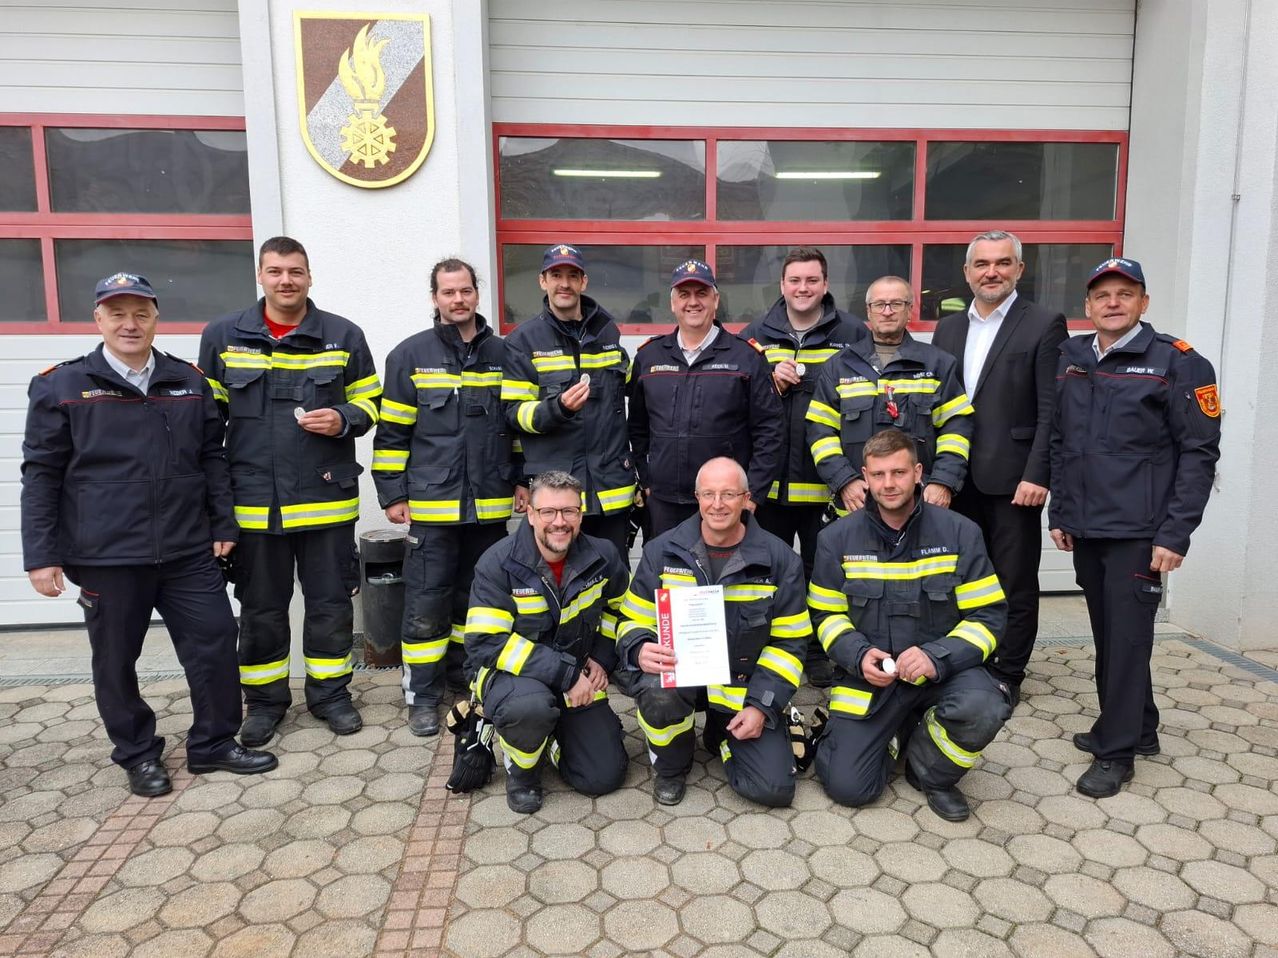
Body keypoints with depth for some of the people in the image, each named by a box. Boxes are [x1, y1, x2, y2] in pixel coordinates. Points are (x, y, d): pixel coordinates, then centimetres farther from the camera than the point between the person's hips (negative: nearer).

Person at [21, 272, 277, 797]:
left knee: (215, 642, 5)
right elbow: (40, 474, 0)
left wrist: (223, 525, 8)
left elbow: (213, 458, 12)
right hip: (105, 555, -2)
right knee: (116, 660, 10)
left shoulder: (190, 382, 7)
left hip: (188, 551, 2)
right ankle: (138, 755, 29)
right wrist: (40, 554, -4)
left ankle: (213, 744, 23)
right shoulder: (61, 386, -1)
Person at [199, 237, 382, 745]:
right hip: (253, 500, 1)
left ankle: (330, 692, 27)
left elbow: (369, 402, 10)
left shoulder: (344, 335, 1)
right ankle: (265, 699, 30)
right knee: (261, 606, 12)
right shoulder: (222, 336, 3)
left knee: (331, 602, 9)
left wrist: (343, 420, -13)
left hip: (326, 497, 0)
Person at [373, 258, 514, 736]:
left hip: (490, 504, 3)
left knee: (477, 598, 14)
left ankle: (467, 677, 31)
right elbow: (391, 431, 1)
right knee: (427, 604, 1)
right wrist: (392, 494, -3)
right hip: (431, 503, -3)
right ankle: (423, 695, 14)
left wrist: (522, 481, 10)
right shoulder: (410, 355, 0)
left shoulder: (502, 354, 7)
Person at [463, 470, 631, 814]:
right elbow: (486, 644, -25)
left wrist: (603, 657, -3)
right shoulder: (499, 564, -19)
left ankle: (548, 731, 26)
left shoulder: (602, 557, -7)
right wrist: (566, 673, -28)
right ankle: (520, 767, -3)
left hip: (578, 678, 4)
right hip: (508, 672, -4)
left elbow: (622, 607, 13)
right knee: (531, 705, -39)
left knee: (604, 776, -4)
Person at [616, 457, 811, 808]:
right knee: (658, 694, -36)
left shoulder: (780, 559, -5)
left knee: (774, 789, -11)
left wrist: (761, 705, -10)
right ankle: (671, 768, 1)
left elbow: (790, 641, 0)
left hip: (743, 686, 1)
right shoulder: (662, 551, -4)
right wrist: (640, 651, -23)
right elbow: (633, 622, 1)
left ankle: (721, 735, 24)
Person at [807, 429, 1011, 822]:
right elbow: (826, 615, 4)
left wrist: (936, 656, -24)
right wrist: (859, 655, -16)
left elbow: (988, 614, -7)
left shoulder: (959, 532, -7)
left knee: (984, 709, -34)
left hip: (943, 669, 0)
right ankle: (893, 735, 24)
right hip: (868, 674, 0)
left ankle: (931, 773, 2)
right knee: (848, 786, -12)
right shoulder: (837, 538, -4)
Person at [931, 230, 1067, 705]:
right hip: (958, 479, 5)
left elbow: (1051, 411, -9)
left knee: (1016, 584, 7)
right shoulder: (948, 328, 12)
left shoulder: (1044, 325, -3)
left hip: (1012, 480, -4)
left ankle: (1007, 675, 20)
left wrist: (1036, 476, -15)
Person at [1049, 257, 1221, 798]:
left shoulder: (1177, 363, -5)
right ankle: (1139, 729, 31)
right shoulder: (1070, 362, 9)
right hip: (1085, 530, 5)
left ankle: (1116, 750, 12)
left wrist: (1175, 534, -12)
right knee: (1107, 634, 14)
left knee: (1127, 636, -1)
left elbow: (1199, 453, -7)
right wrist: (1059, 514, 11)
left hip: (1138, 531, -5)